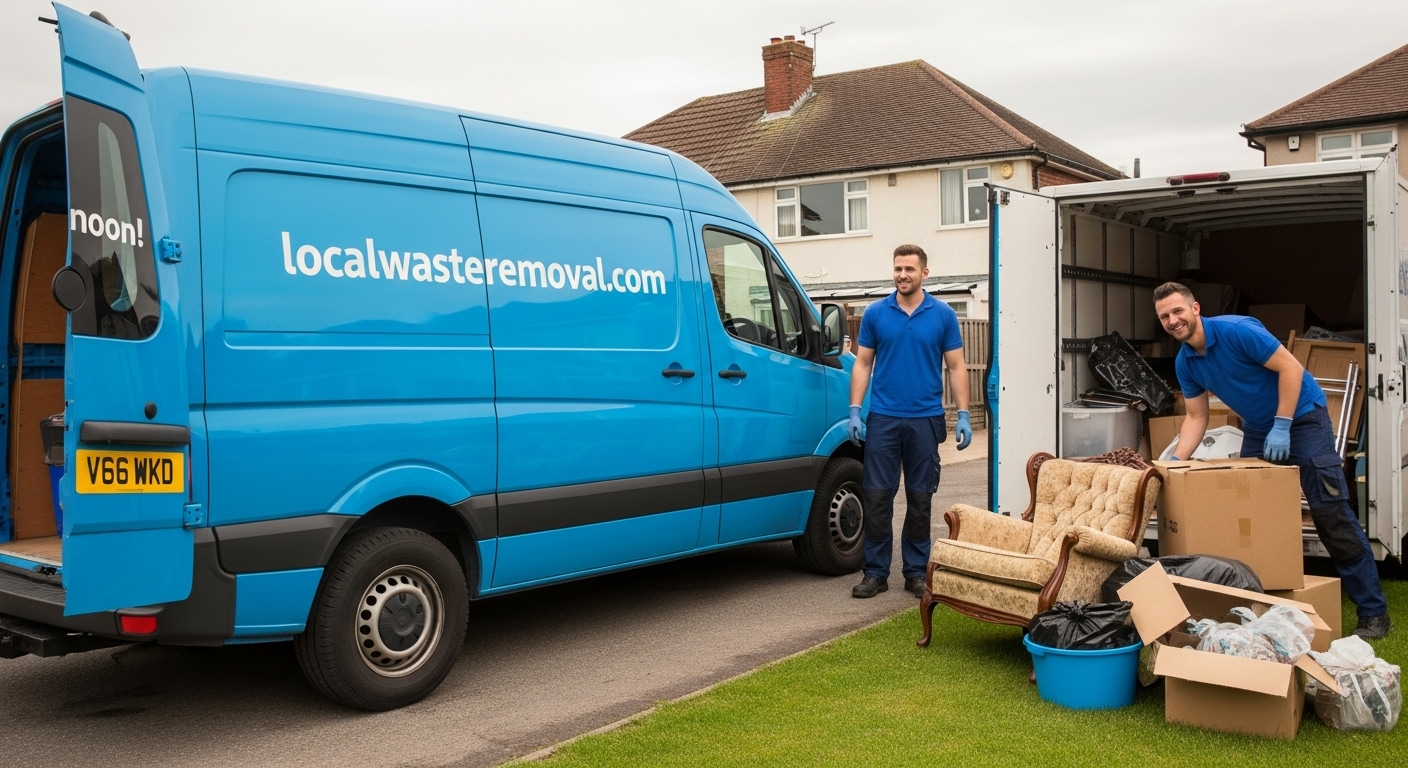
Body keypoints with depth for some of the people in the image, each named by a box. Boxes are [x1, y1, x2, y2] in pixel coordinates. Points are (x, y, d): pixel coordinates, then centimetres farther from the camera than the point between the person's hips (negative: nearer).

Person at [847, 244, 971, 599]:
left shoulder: (943, 315, 2)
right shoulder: (875, 313, 4)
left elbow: (956, 367, 3)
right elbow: (862, 364, 5)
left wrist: (963, 416, -5)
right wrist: (854, 411, -4)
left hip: (926, 420, 0)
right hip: (883, 419, 0)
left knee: (920, 499, 7)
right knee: (877, 497, 0)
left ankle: (916, 572, 18)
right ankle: (875, 572, 9)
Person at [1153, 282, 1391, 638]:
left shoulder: (1236, 330, -24)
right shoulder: (1185, 362, -2)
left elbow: (1290, 367, -22)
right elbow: (1196, 417, 3)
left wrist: (1282, 427, -23)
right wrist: (1176, 461, -11)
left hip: (1301, 415, -7)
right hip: (1257, 427, 8)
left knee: (1331, 513, -9)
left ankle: (1374, 612, -3)